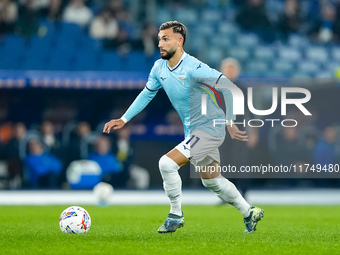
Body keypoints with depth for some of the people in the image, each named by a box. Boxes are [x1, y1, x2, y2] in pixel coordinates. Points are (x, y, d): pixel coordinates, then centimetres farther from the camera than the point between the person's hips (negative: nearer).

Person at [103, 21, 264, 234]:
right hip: (192, 131, 9)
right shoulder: (159, 68, 0)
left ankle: (176, 216, -3)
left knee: (167, 163, -20)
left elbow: (227, 87, -23)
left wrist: (230, 123, -24)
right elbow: (147, 94, 17)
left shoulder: (193, 68, -24)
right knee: (211, 181, 20)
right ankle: (249, 213, 38)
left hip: (209, 127, -9)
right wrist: (124, 119, 13)